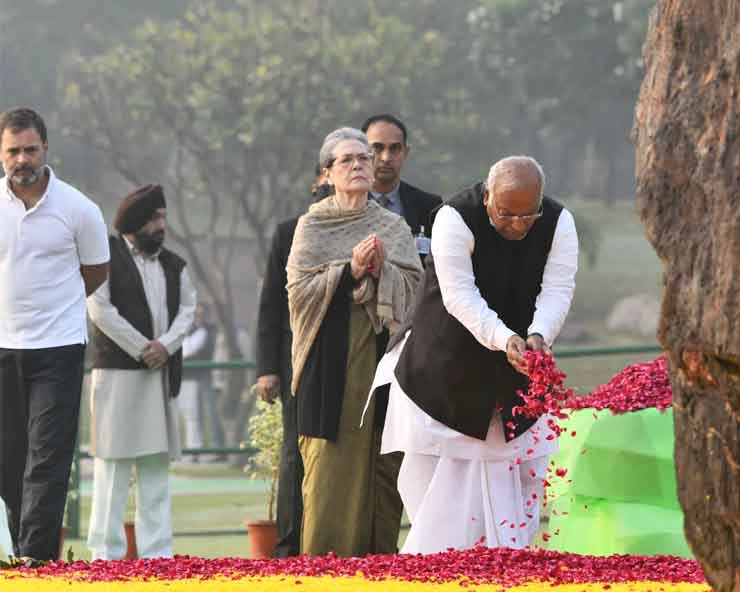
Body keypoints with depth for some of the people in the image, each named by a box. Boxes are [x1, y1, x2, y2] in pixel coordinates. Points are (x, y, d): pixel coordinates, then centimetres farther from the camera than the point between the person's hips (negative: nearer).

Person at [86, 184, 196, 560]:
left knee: (156, 466, 6)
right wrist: (141, 349, -13)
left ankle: (157, 553, 7)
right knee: (113, 463, -8)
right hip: (117, 373, -6)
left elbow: (187, 308, 11)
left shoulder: (172, 265, 18)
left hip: (161, 374, 6)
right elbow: (101, 308, -10)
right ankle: (106, 553, -8)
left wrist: (165, 345, -8)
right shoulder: (108, 256, -1)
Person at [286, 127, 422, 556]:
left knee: (380, 468, -1)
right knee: (331, 469, -8)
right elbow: (300, 290, -3)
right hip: (332, 358, -3)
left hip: (383, 355, 3)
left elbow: (415, 289, 5)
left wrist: (382, 270, -13)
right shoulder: (312, 226, 6)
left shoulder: (394, 227, 14)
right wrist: (349, 270, -15)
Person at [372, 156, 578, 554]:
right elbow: (459, 295, -30)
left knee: (520, 472, 2)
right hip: (449, 368, -3)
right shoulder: (455, 220, -22)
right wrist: (504, 339, -44)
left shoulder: (559, 224, -10)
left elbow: (557, 290, -19)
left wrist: (537, 335, -40)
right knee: (441, 480, -4)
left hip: (516, 372, 4)